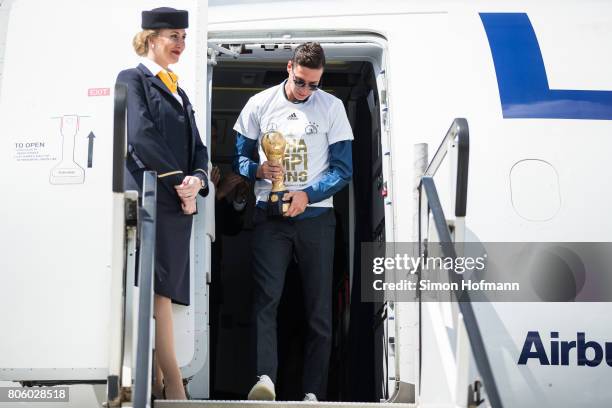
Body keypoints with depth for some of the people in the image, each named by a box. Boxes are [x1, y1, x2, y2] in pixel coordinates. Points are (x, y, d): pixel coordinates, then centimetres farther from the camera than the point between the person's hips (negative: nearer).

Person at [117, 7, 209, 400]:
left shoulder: (177, 91, 24)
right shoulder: (133, 79, 1)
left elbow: (197, 146, 18)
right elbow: (141, 136, -13)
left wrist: (197, 179, -4)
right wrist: (179, 181, -13)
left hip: (179, 203, 8)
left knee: (163, 293, 3)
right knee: (159, 290, -12)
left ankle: (156, 384, 2)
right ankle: (174, 389, -16)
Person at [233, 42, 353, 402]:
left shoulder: (332, 107, 2)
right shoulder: (260, 104, 4)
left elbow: (343, 169, 0)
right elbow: (240, 156, 9)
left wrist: (307, 194, -15)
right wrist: (258, 170, -13)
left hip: (316, 216, 0)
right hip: (270, 215, 0)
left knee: (319, 305, 1)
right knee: (266, 297, -15)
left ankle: (314, 392, 4)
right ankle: (265, 378, -26)